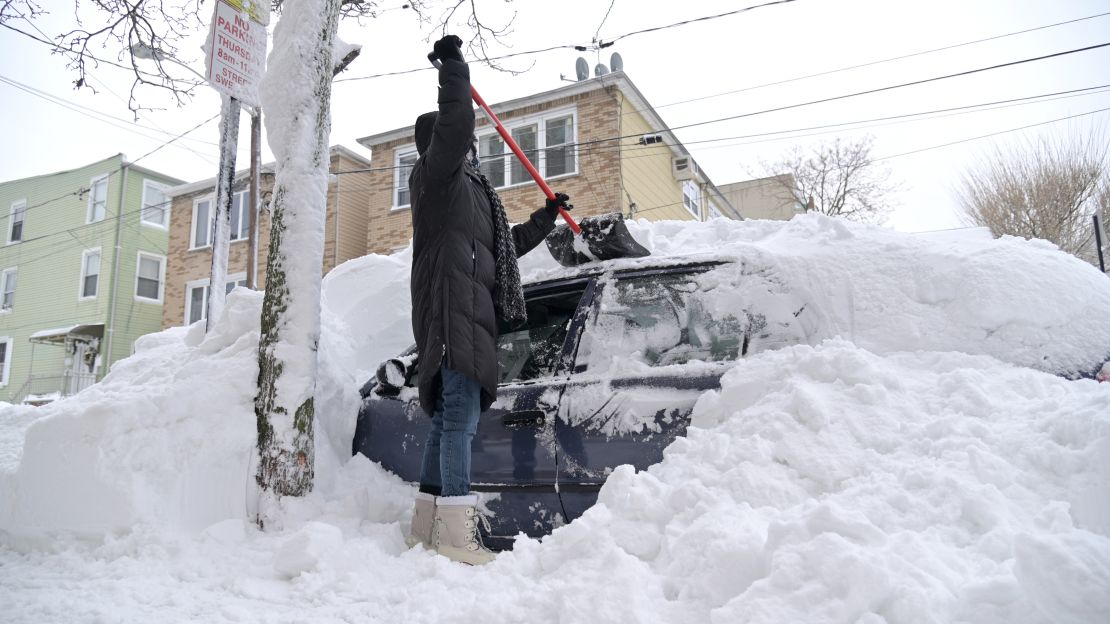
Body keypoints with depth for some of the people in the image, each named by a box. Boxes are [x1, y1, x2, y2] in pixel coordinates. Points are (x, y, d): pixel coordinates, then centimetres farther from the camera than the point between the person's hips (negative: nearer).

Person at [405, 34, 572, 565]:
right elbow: (453, 123, -17)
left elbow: (503, 247, 38)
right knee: (461, 417, -15)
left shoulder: (470, 189, 29)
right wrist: (453, 63, -10)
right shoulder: (435, 175, 2)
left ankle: (427, 527, 15)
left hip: (470, 317, 10)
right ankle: (457, 536, -15)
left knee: (449, 418, 9)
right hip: (451, 314, -10)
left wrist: (546, 218, 41)